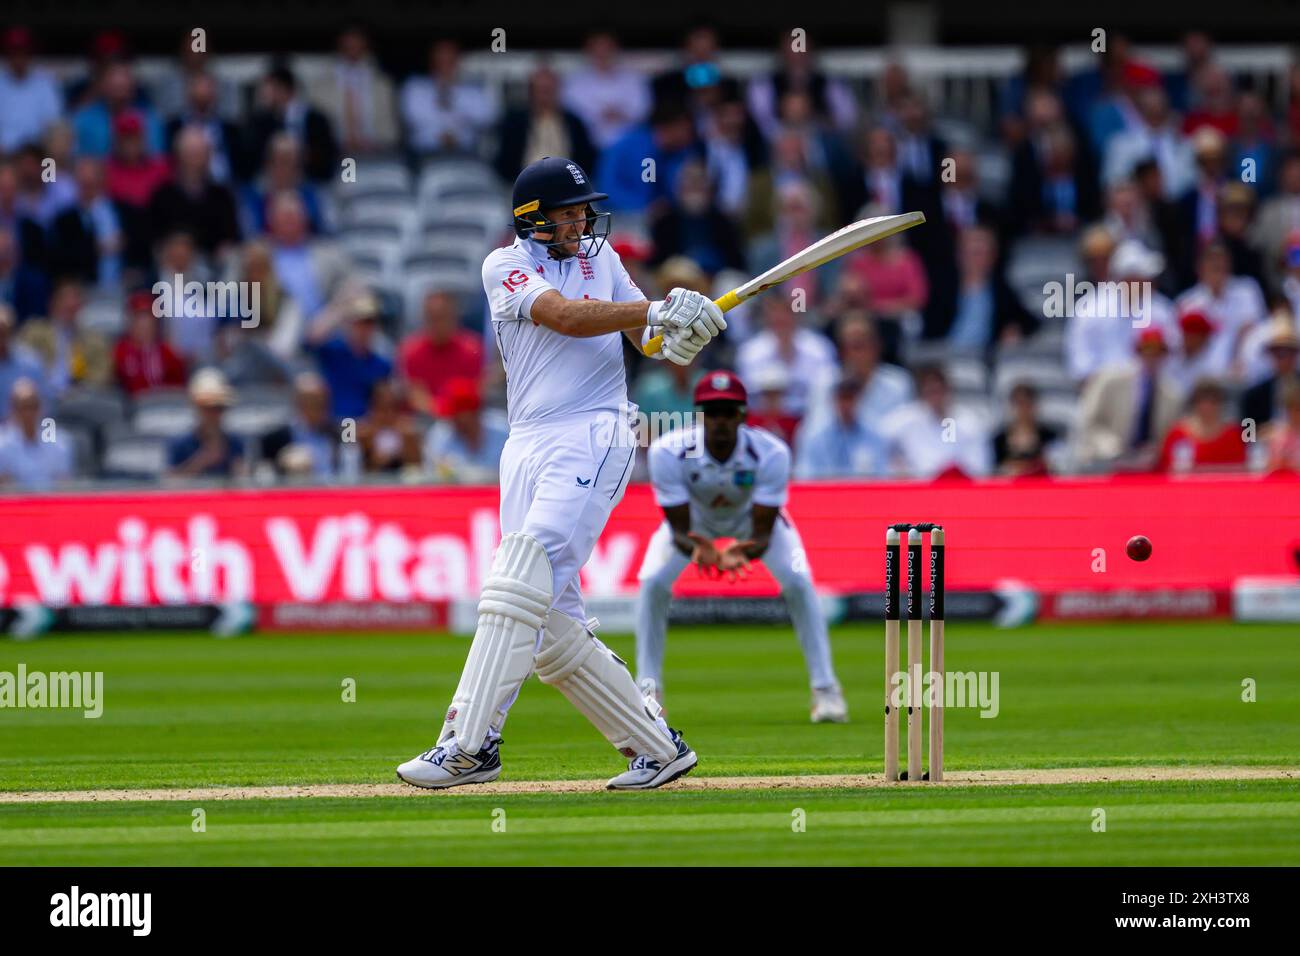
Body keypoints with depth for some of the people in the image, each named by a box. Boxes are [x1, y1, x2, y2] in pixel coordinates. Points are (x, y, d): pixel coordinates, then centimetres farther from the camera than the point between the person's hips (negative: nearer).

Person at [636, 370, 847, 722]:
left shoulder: (771, 453, -37)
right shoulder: (668, 452, -36)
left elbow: (762, 534, -35)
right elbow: (679, 530, -32)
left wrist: (744, 551, -59)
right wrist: (696, 548, -56)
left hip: (751, 521, 0)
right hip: (695, 524, 0)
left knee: (798, 583, -20)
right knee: (653, 583, -20)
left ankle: (825, 689, -6)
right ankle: (647, 691, -6)